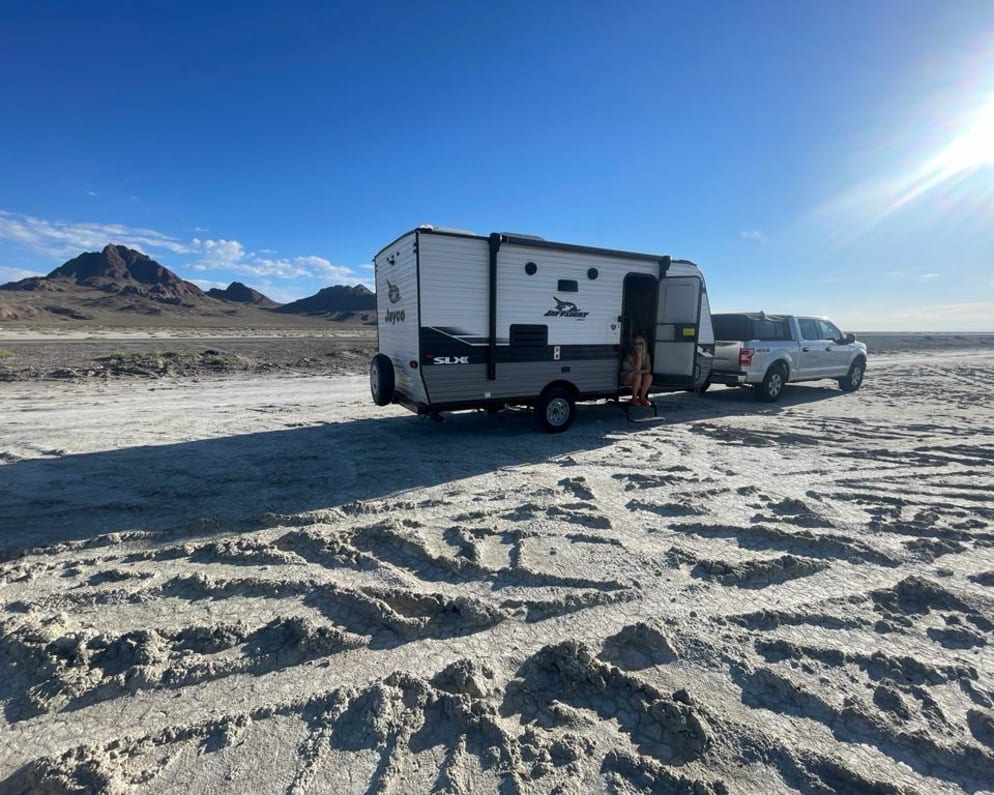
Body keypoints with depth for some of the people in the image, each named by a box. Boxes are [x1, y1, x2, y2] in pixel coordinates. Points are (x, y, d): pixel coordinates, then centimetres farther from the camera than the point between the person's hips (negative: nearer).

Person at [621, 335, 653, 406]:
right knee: (638, 376, -35)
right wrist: (639, 355, -30)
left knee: (649, 376, -25)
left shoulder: (646, 355, -3)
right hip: (627, 378, -4)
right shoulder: (630, 355, -19)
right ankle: (634, 398, -20)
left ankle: (642, 397, -13)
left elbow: (648, 369, -12)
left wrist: (640, 371, -32)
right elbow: (637, 369, -27)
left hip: (639, 378, 5)